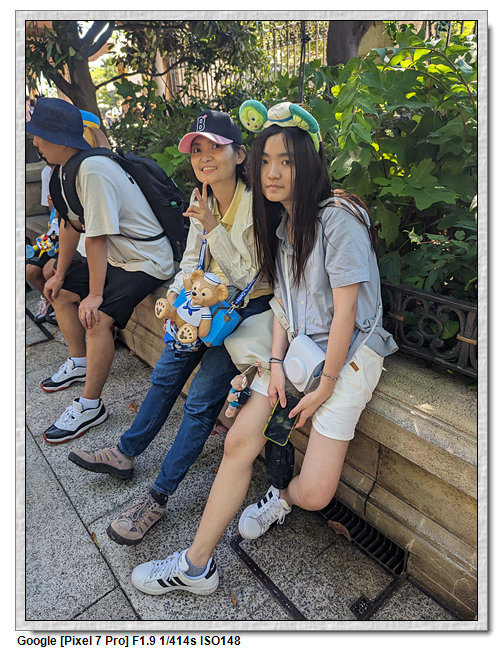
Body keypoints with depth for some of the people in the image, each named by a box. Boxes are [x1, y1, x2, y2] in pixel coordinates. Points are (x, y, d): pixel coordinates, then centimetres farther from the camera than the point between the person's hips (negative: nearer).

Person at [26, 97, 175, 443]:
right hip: (117, 256, 10)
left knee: (96, 318, -25)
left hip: (147, 261, -10)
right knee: (61, 293, 16)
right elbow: (71, 224, 12)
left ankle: (90, 406, -7)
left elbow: (98, 238, -26)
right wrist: (60, 274, 17)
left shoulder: (93, 171, -25)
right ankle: (79, 363, 33)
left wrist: (95, 295, -21)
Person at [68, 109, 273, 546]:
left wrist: (214, 229, -23)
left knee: (202, 397, -10)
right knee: (167, 374, 8)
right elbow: (192, 259, 9)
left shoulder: (256, 205, -19)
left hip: (250, 306, -6)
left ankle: (159, 496, 4)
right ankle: (125, 453, 27)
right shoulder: (202, 199, 2)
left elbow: (248, 277, -17)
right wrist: (174, 296, -7)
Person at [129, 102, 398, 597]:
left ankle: (283, 497, 27)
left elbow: (345, 309, -15)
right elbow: (282, 297, 9)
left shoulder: (338, 217, -14)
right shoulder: (281, 222, 11)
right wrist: (276, 362, -3)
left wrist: (325, 387, -11)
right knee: (239, 440, -5)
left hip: (349, 354, -6)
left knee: (314, 494, -11)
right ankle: (196, 566, 12)